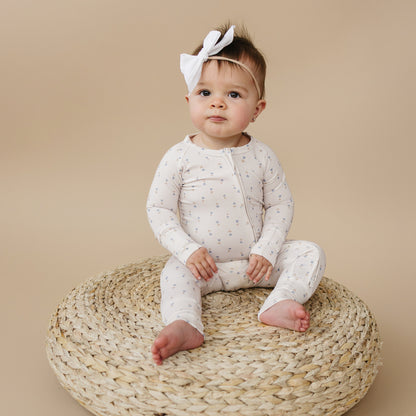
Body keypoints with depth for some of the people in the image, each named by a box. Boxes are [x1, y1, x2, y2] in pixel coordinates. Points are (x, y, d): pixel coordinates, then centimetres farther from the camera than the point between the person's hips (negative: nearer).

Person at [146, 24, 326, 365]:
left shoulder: (261, 156, -7)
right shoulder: (180, 158, -11)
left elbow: (281, 204, 0)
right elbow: (158, 209, -7)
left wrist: (266, 250, -13)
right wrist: (187, 250, -18)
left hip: (255, 260, 2)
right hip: (203, 263, -1)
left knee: (311, 253, -12)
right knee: (175, 273, -29)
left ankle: (277, 305, -23)